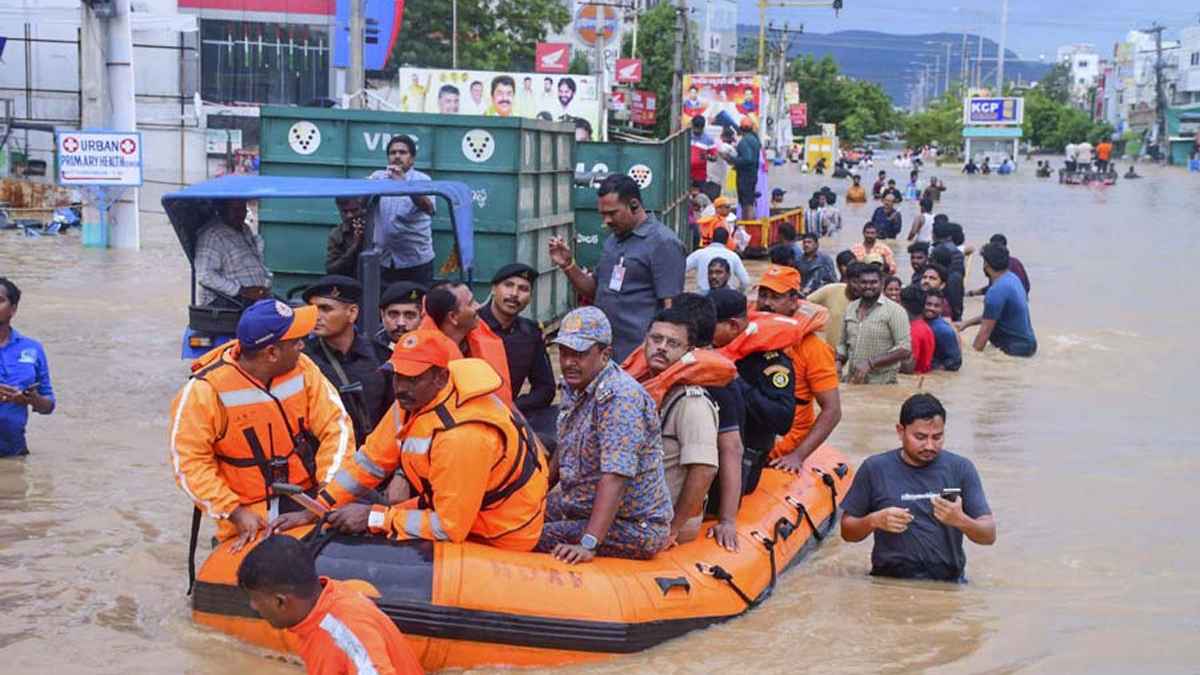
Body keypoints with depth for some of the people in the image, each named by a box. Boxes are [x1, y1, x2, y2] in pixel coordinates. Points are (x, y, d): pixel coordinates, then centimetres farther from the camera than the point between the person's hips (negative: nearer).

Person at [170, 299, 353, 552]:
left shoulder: (301, 368, -2)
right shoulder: (205, 391, -13)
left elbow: (336, 425, 0)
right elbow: (189, 463, -11)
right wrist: (235, 512, -18)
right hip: (251, 515, -4)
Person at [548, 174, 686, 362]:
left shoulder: (663, 243, -9)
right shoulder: (612, 241, 16)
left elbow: (671, 306, -13)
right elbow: (594, 291, 24)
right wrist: (568, 265, 8)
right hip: (603, 354, 8)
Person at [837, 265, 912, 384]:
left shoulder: (895, 310, -6)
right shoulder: (850, 308, 11)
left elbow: (904, 349, -13)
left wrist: (870, 363, -20)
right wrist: (839, 361, 0)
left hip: (882, 384, -4)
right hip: (852, 382, 4)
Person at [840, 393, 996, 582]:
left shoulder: (961, 468, 6)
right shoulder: (875, 468, 6)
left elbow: (989, 535, 3)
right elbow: (847, 531, 12)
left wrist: (961, 521, -18)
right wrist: (874, 521, -9)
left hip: (947, 581, 1)